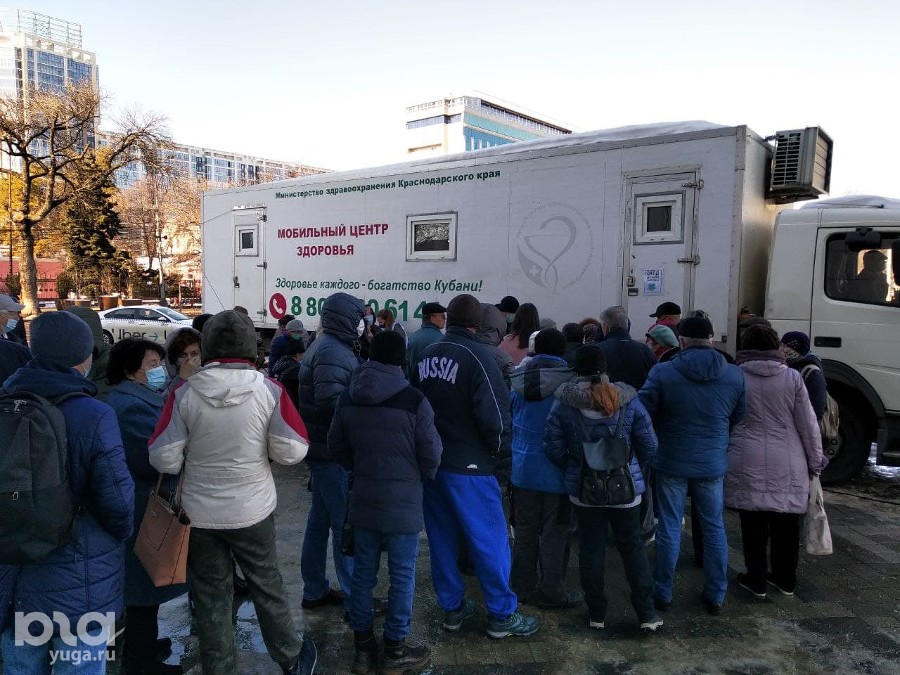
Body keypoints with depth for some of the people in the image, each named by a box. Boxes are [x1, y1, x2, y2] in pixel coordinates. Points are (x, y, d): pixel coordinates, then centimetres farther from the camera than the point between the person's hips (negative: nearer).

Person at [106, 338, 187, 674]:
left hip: (142, 504, 11)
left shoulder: (133, 399, 13)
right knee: (146, 582, 4)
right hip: (146, 508, -11)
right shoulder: (134, 406, -23)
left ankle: (142, 642, 39)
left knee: (143, 581, 23)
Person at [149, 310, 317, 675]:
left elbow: (163, 458, -11)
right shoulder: (269, 389, -15)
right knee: (267, 585, 20)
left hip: (199, 513, 0)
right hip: (252, 509, 0)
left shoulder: (184, 393, -13)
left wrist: (195, 460, 8)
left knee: (211, 597, 17)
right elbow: (292, 450, -14)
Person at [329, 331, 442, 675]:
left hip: (363, 499, 5)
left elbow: (337, 445, 10)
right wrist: (421, 477, 10)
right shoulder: (414, 400, -17)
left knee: (363, 572, 16)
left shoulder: (347, 398, 0)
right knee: (402, 576, 9)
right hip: (403, 502, -5)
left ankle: (363, 646, 29)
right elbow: (431, 455, -10)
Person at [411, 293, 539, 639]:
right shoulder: (477, 356, -16)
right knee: (489, 540, 5)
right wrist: (500, 451, -3)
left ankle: (452, 607, 26)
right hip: (468, 467, -6)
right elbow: (493, 412, -19)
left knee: (442, 538, 15)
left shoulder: (425, 356, 4)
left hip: (431, 461, 7)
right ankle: (502, 615, 16)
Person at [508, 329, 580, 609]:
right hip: (556, 471, -4)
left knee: (525, 532, 15)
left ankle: (522, 586, 26)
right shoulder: (569, 382, -13)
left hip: (524, 468, 4)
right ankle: (551, 593, 17)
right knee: (554, 534, 7)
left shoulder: (518, 381, 0)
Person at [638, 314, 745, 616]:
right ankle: (715, 596, 26)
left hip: (671, 463, -2)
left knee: (669, 528, 9)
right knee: (714, 528, 16)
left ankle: (663, 593, 21)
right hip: (713, 465, 3)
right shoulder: (734, 375, -3)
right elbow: (739, 419, 5)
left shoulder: (662, 373, -15)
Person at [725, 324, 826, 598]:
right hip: (787, 464, 2)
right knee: (786, 523, 15)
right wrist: (815, 462, 10)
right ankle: (786, 579, 30)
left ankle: (756, 580, 19)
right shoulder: (792, 377, -3)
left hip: (749, 463, -1)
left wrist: (723, 455, 15)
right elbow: (808, 424, 0)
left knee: (754, 523, 9)